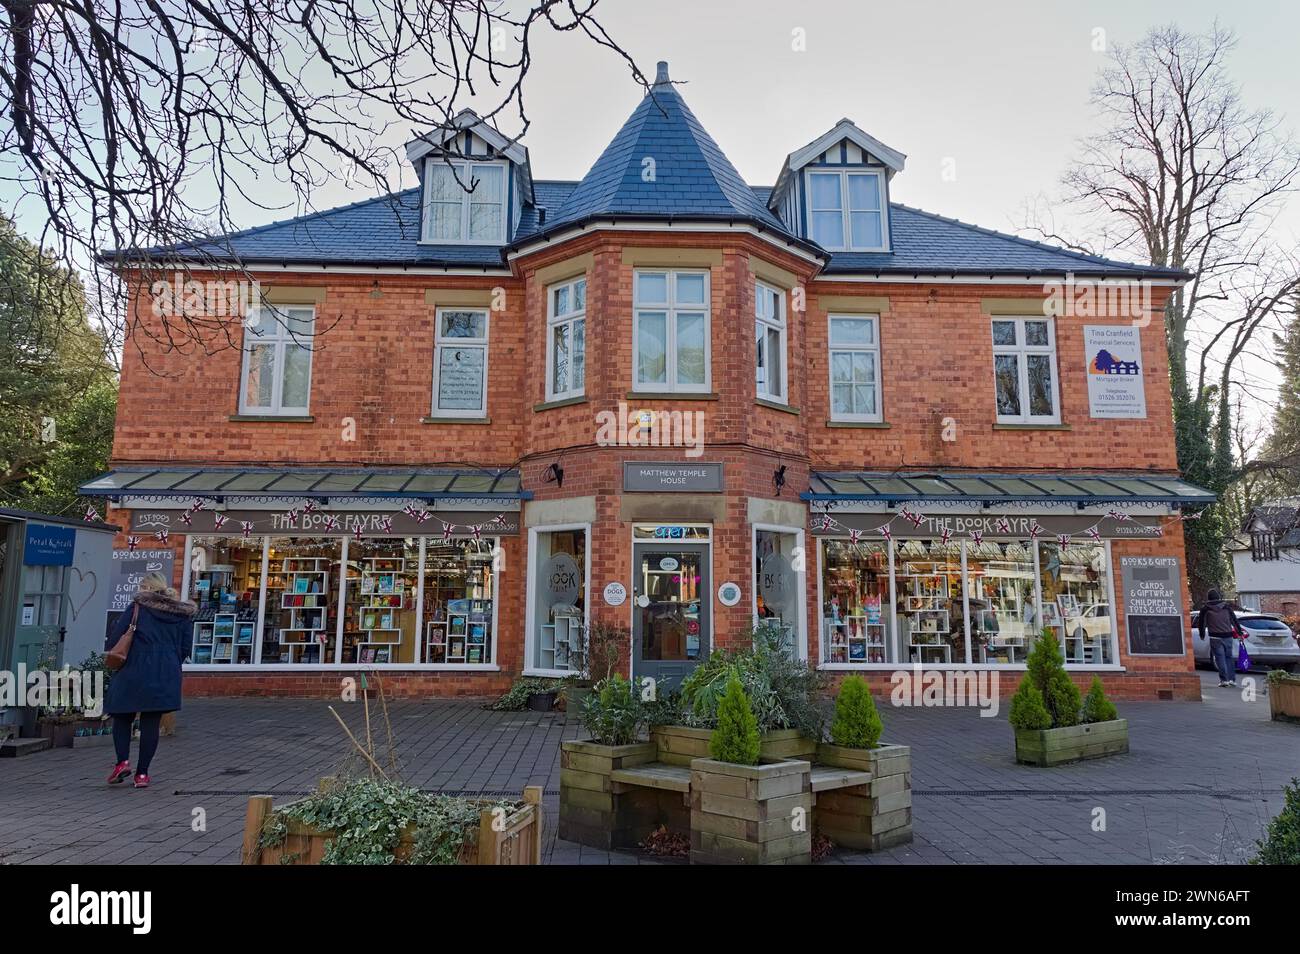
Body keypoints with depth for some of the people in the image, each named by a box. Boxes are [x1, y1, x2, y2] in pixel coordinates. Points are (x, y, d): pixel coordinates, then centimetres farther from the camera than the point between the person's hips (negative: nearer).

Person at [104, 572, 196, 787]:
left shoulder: (138, 607, -3)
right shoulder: (183, 613, 8)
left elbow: (116, 636, -6)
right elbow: (186, 646, 7)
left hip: (134, 672, -3)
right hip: (167, 676, 3)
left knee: (122, 716, 15)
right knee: (151, 723, 7)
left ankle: (123, 761, 1)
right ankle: (142, 773, 10)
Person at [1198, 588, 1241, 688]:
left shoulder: (1205, 609, 1)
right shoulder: (1226, 607, 9)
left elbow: (1201, 623, 6)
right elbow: (1234, 620, 12)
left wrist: (1202, 635, 19)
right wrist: (1239, 631, 23)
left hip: (1215, 638, -3)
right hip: (1228, 636, 3)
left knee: (1220, 658, -1)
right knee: (1229, 657, 13)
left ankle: (1224, 679, -6)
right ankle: (1232, 679, 13)